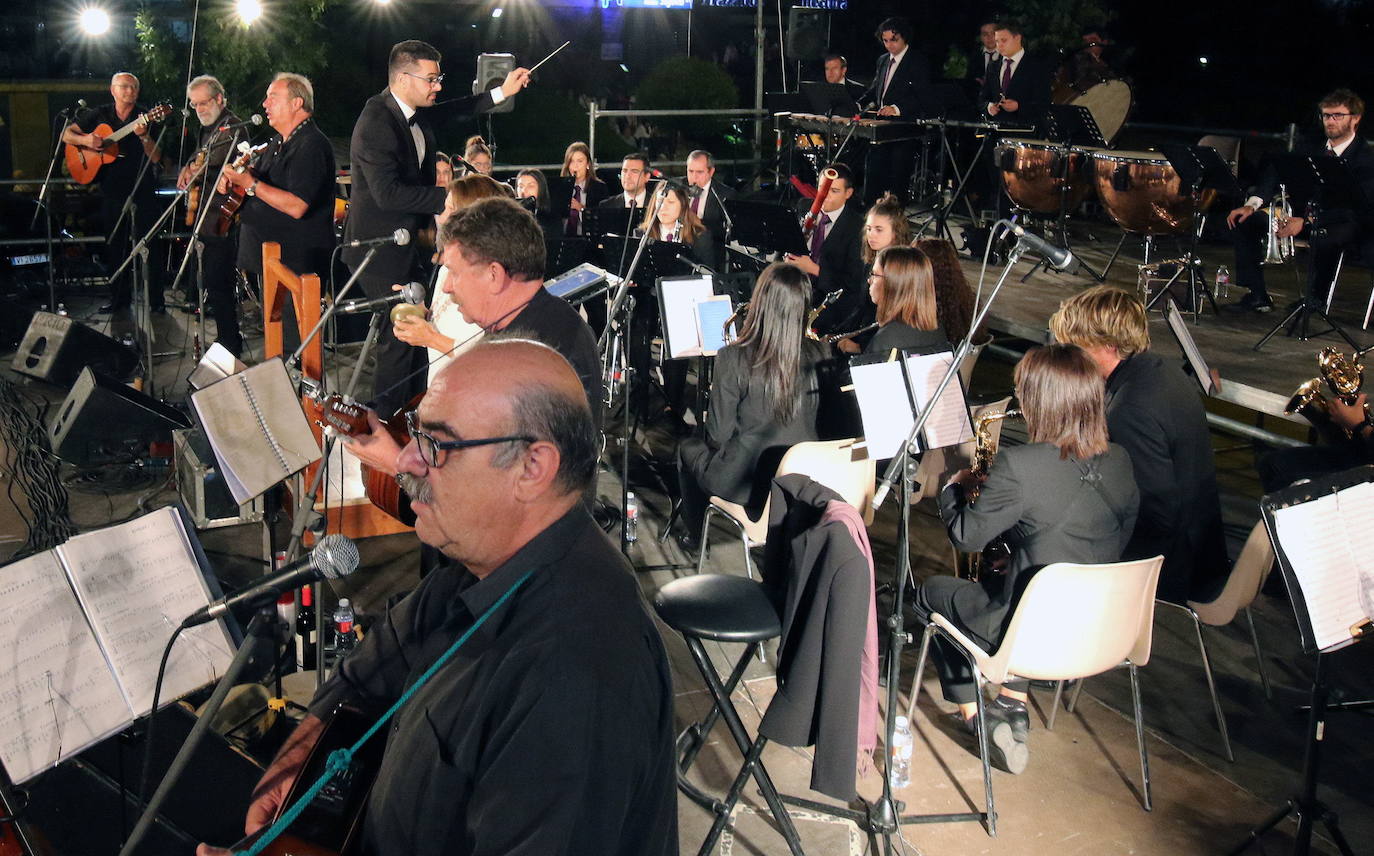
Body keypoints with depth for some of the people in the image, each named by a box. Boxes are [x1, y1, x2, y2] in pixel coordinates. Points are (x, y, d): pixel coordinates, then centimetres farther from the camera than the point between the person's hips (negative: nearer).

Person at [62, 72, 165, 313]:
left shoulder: (146, 116, -3)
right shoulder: (98, 115, 6)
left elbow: (156, 158, -9)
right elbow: (66, 135, 10)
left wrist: (144, 136, -27)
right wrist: (84, 140, -11)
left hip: (142, 191, -3)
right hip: (111, 191, 3)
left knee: (150, 245, -4)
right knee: (115, 246, 10)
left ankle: (156, 300, 2)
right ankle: (119, 298, 20)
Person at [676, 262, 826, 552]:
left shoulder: (733, 358, -23)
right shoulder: (817, 356, -12)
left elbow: (718, 436, -15)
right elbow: (816, 423, 3)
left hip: (746, 484, -4)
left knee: (688, 449, 29)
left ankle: (695, 536, 44)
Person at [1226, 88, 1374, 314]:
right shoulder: (1314, 149, 10)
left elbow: (1353, 208, -23)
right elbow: (1277, 173, 2)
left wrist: (1305, 222, -35)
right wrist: (1251, 204, -17)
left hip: (1345, 225, -7)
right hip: (1304, 215, 7)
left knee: (1323, 238, -43)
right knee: (1247, 221, -7)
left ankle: (1314, 298, -20)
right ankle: (1256, 297, -8)